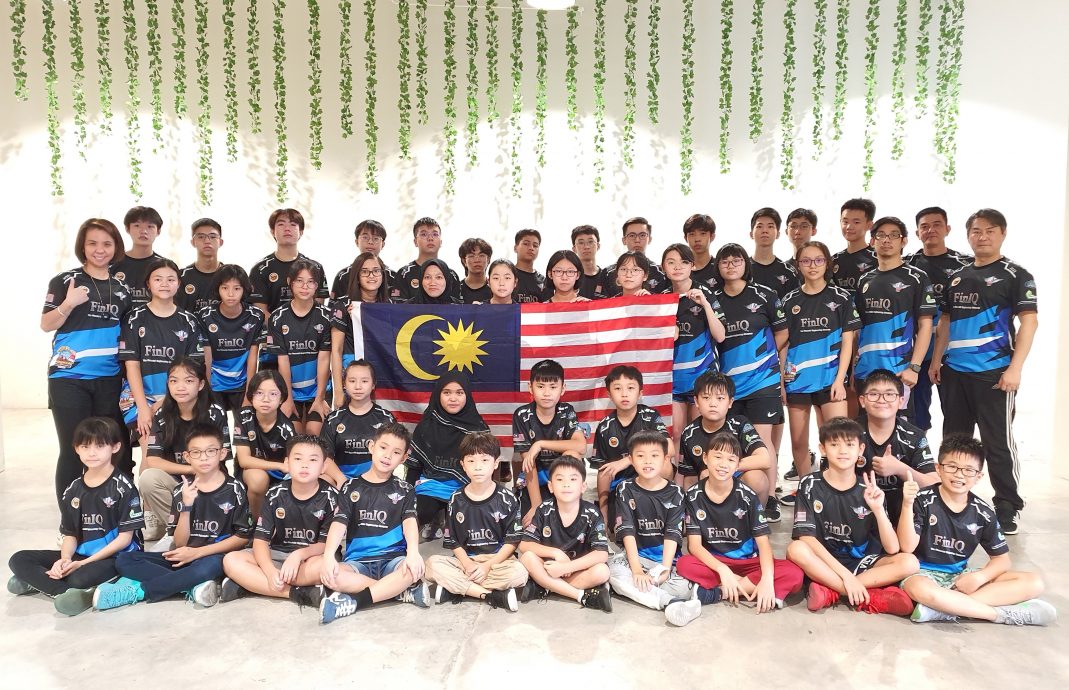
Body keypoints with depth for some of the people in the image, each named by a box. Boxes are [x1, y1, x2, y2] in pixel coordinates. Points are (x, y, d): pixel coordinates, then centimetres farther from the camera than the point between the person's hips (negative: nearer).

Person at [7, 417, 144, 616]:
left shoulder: (123, 487, -10)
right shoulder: (73, 491, 9)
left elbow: (125, 537, -11)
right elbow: (70, 535, 9)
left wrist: (84, 563, -16)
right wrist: (65, 559, -14)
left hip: (117, 556, -7)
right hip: (80, 556, 7)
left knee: (80, 578, -37)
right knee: (19, 560, -8)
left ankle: (39, 580, -9)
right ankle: (73, 593, -21)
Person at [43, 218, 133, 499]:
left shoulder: (121, 288, 12)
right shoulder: (65, 281, 0)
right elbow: (46, 325, -2)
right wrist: (69, 304, -19)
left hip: (109, 380, 4)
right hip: (69, 378, -3)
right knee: (73, 450, 1)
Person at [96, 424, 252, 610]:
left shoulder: (234, 489, -3)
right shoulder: (182, 491, 4)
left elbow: (242, 537, -5)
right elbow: (180, 543, -1)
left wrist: (198, 552, -12)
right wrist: (186, 505, -16)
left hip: (214, 557, -4)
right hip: (184, 558, 4)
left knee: (211, 565, -38)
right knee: (124, 560, -11)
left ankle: (137, 591, -24)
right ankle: (194, 586, -25)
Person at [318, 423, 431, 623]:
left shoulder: (404, 490, 10)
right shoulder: (352, 487, 9)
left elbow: (409, 521, -6)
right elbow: (339, 523, -4)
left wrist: (413, 551, -27)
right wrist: (328, 555, -23)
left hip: (393, 559, 0)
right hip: (358, 561, 1)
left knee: (413, 569, -34)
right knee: (332, 577, -32)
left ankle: (354, 601, -27)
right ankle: (403, 590, -24)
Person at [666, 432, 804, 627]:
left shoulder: (747, 496, -7)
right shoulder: (694, 495, -6)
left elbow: (763, 543, -12)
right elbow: (694, 545, -10)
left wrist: (767, 579, -30)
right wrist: (723, 570, -26)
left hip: (748, 563, 1)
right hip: (713, 563, -1)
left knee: (794, 574, -27)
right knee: (684, 565, -32)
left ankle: (708, 593, -27)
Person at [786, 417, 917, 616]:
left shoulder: (868, 490, -3)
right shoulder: (810, 485, -8)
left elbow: (892, 549, -8)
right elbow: (806, 537, -16)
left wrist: (878, 509, -24)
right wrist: (846, 575, -23)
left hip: (861, 564, 3)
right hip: (823, 563, -2)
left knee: (909, 562, -21)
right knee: (796, 550, -32)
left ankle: (831, 591, -23)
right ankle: (871, 597, -25)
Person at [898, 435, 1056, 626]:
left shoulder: (983, 513, 2)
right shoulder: (923, 501, -9)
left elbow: (1001, 559, 9)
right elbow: (907, 547, -16)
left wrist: (980, 577, -12)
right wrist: (907, 504, -28)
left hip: (962, 576, 6)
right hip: (926, 573, -6)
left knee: (1034, 583, -10)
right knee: (917, 587, -41)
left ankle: (943, 606, -26)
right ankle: (1005, 613, -24)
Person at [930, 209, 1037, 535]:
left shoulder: (1015, 275, -2)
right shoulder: (957, 278, 14)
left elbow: (1029, 321, -9)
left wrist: (1015, 368, -17)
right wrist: (936, 360, 8)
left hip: (994, 373, -5)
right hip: (954, 372, 6)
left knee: (998, 442, -1)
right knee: (954, 439, 13)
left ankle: (1008, 508, 11)